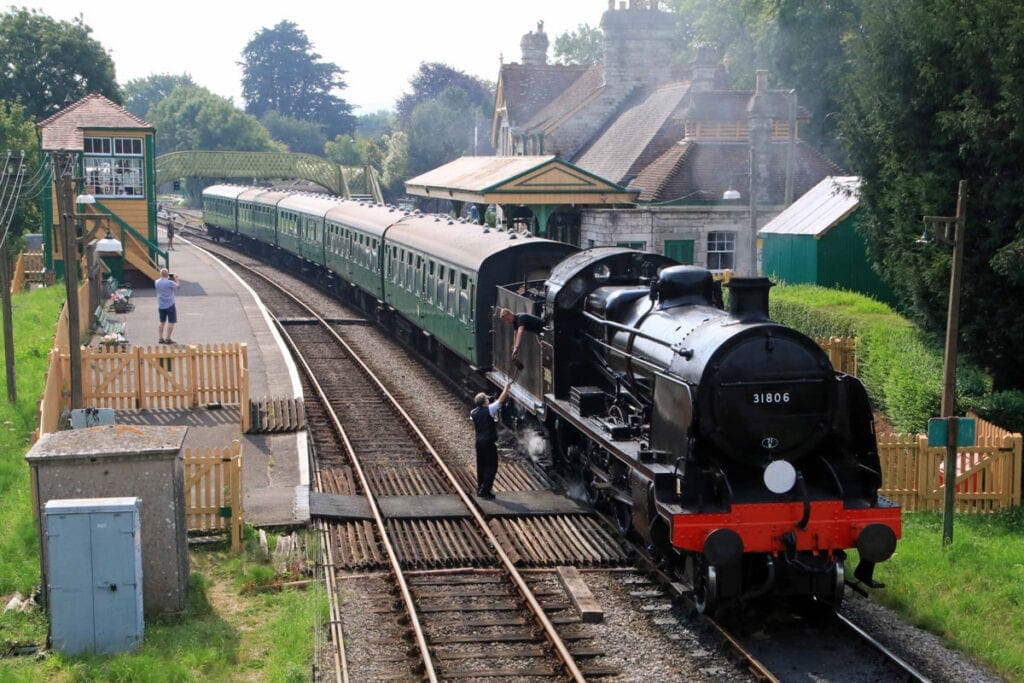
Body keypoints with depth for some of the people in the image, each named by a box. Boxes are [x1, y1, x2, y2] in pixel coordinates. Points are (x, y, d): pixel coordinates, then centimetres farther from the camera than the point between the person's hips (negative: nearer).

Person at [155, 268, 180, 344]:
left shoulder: (157, 282, -1)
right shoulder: (169, 282, -18)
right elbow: (176, 287, -1)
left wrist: (168, 278, 17)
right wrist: (176, 279, 12)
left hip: (161, 305, 6)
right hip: (170, 305, -6)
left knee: (162, 322, 15)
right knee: (171, 322, 2)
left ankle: (161, 338, 15)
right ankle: (168, 338, 0)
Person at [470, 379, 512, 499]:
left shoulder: (473, 412, 3)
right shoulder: (489, 410, -14)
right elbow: (501, 399, -6)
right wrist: (507, 387, 5)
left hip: (479, 441, 7)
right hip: (489, 442, -7)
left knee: (481, 465, 16)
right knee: (491, 466, 0)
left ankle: (480, 488, 22)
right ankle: (485, 490, -3)